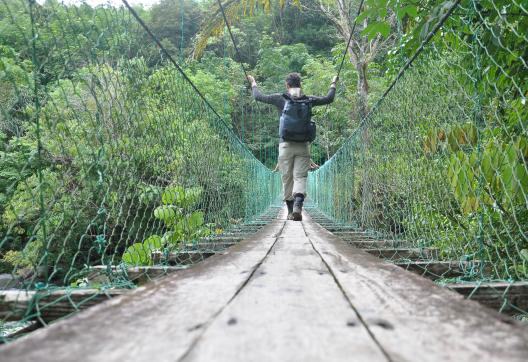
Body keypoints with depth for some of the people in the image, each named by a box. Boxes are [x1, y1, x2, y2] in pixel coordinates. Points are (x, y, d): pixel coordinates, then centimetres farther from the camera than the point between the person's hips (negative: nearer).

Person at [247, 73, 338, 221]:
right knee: (300, 177, 0)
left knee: (287, 179, 9)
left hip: (286, 145, -1)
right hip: (303, 146, 1)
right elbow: (328, 99, 21)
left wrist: (253, 83, 30)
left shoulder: (281, 99, -1)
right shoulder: (309, 100, 5)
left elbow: (258, 96, 11)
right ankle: (298, 207, -23)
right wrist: (333, 84, 39)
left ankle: (290, 211, 17)